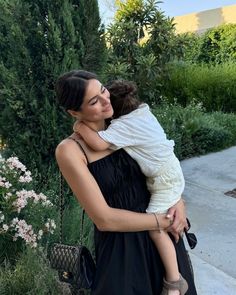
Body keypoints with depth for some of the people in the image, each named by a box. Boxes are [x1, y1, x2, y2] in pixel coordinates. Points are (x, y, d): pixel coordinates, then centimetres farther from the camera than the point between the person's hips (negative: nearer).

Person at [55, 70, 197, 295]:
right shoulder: (70, 150, -17)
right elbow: (104, 219, -19)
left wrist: (178, 201, -8)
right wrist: (165, 221, -13)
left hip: (160, 234, 5)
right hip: (120, 246, -5)